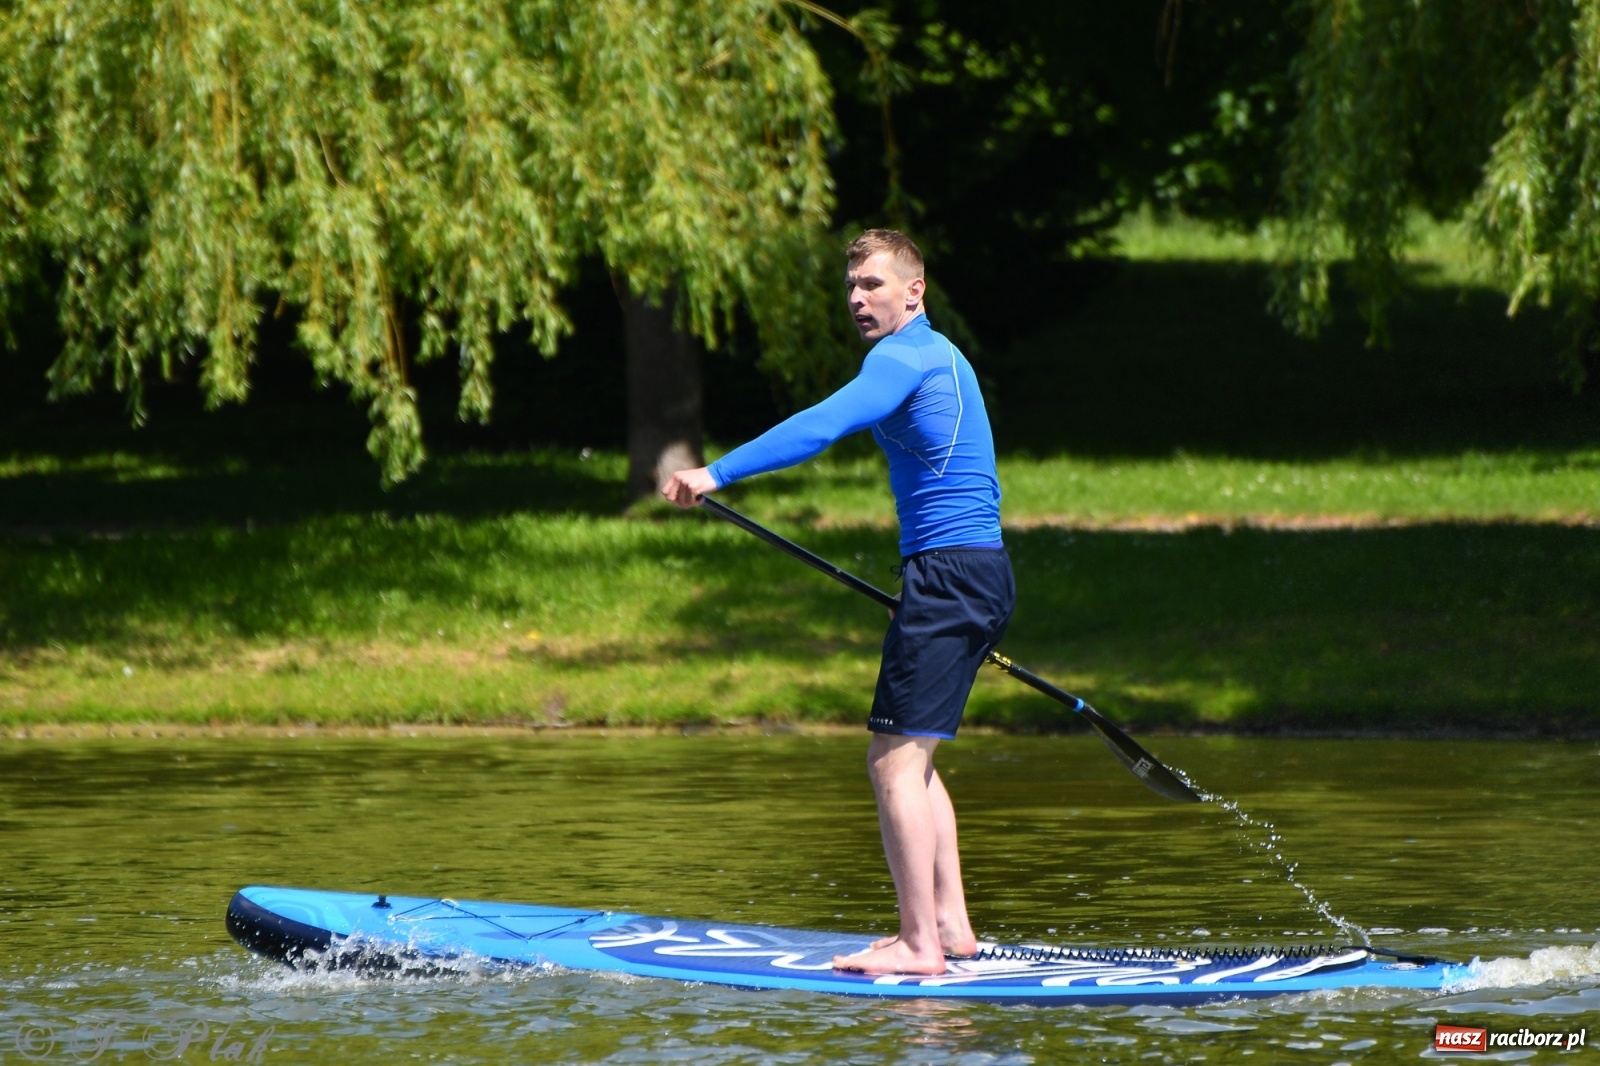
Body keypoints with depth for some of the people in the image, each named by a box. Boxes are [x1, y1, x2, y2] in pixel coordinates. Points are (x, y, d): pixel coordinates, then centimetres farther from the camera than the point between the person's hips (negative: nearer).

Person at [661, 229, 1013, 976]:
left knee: (894, 760, -11)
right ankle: (949, 924, 15)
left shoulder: (903, 358, -11)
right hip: (981, 572, 10)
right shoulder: (940, 358, 22)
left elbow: (822, 425, -27)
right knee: (911, 758, 17)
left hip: (947, 572, -10)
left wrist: (718, 474, -33)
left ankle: (920, 945, -15)